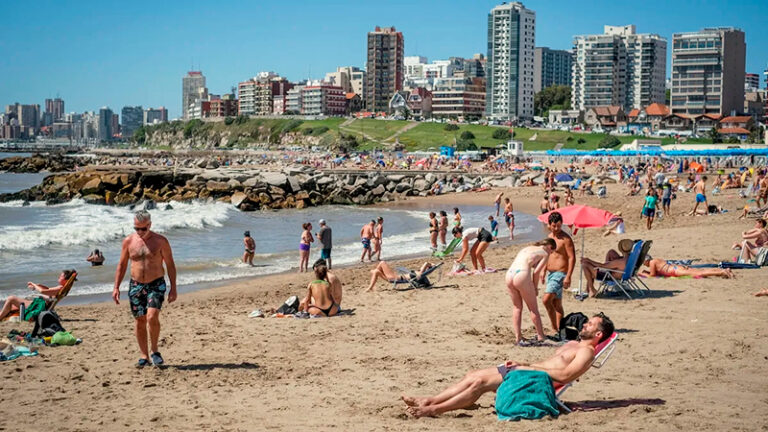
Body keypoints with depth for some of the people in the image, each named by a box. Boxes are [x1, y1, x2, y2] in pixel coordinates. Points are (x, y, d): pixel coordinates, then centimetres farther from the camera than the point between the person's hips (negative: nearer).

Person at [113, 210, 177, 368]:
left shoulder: (161, 241, -4)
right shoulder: (128, 241, 3)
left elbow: (170, 265, 1)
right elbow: (122, 265, 10)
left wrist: (173, 288, -4)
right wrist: (116, 287, 4)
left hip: (156, 284, -3)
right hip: (136, 285, 3)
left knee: (152, 317, -19)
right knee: (140, 321, 4)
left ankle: (154, 350, 0)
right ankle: (144, 356, 14)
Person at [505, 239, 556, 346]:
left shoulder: (526, 249, 29)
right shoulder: (544, 253, 12)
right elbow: (536, 272, 0)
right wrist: (535, 288, 13)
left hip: (509, 275, 6)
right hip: (521, 276, -6)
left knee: (517, 307, 18)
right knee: (533, 309, 10)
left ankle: (518, 338, 16)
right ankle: (540, 336, 18)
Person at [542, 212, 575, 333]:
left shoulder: (566, 238, -12)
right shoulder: (550, 236, 13)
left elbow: (572, 258, -16)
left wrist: (568, 277, -22)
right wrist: (543, 271, 20)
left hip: (560, 274, -9)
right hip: (551, 274, 9)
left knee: (546, 300, -19)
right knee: (556, 304, 12)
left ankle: (555, 328, -12)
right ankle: (558, 329, 17)